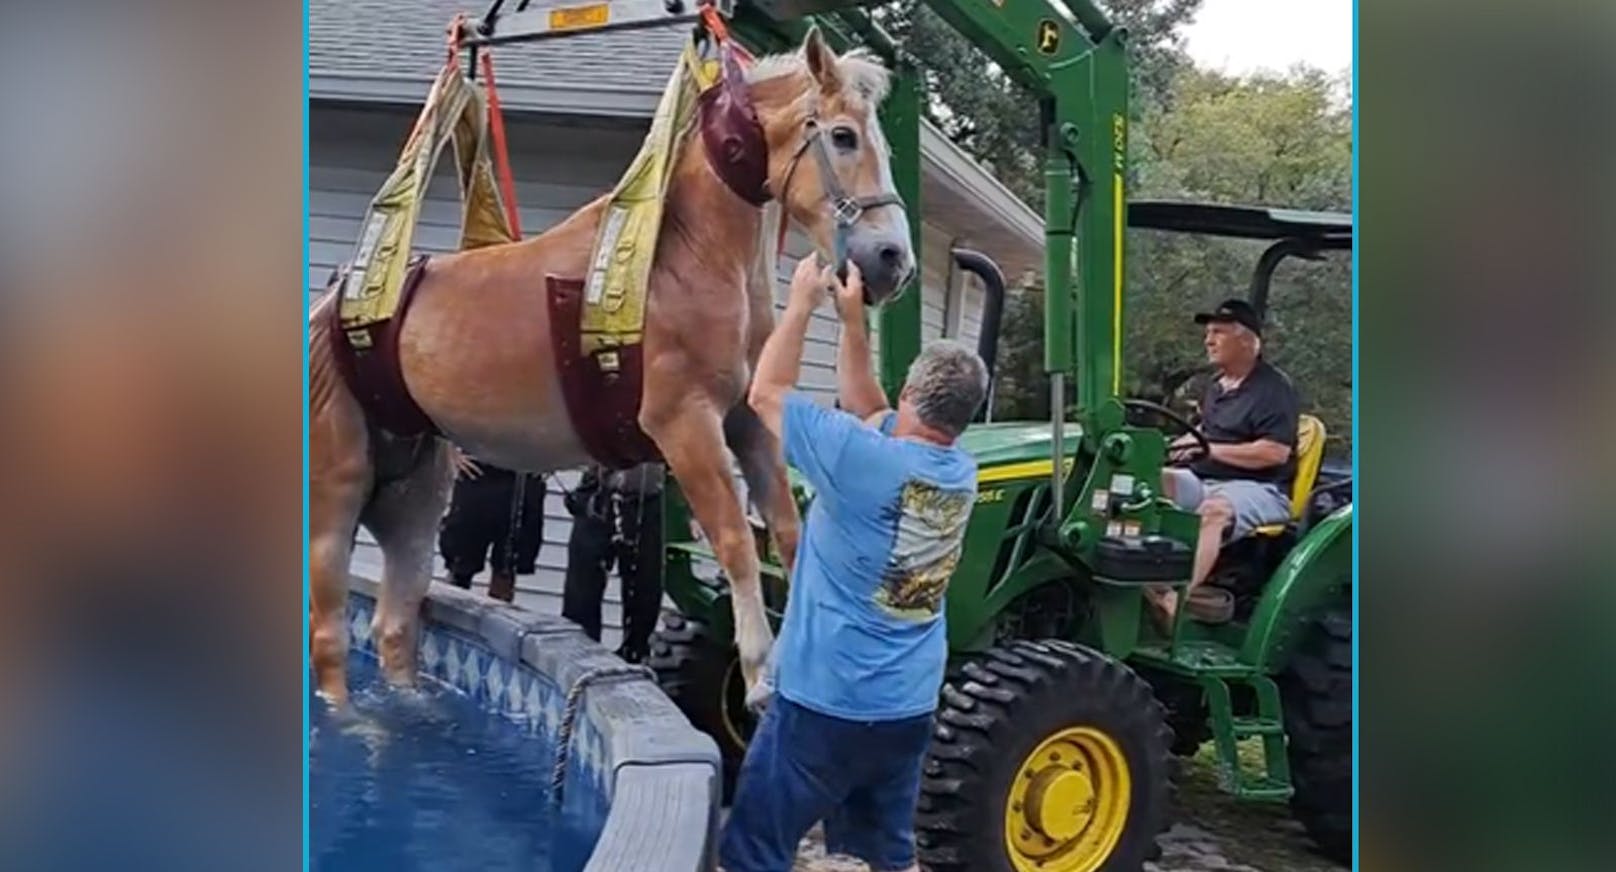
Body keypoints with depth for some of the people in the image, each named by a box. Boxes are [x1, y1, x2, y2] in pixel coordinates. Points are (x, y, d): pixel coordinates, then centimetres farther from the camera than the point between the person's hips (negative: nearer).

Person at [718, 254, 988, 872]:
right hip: (909, 710, 7)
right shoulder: (960, 474, 0)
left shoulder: (863, 460, -20)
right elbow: (869, 412, 14)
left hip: (823, 702, -6)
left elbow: (766, 394, -8)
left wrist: (802, 302, 2)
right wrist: (852, 319, 13)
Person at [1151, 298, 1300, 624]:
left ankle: (1174, 602, -51)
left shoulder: (1274, 387, -7)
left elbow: (1275, 452, -19)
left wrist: (1210, 449, -16)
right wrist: (1190, 443, 10)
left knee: (1214, 509, -39)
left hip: (1256, 488, -8)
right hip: (1202, 479, 8)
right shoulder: (1215, 385, 20)